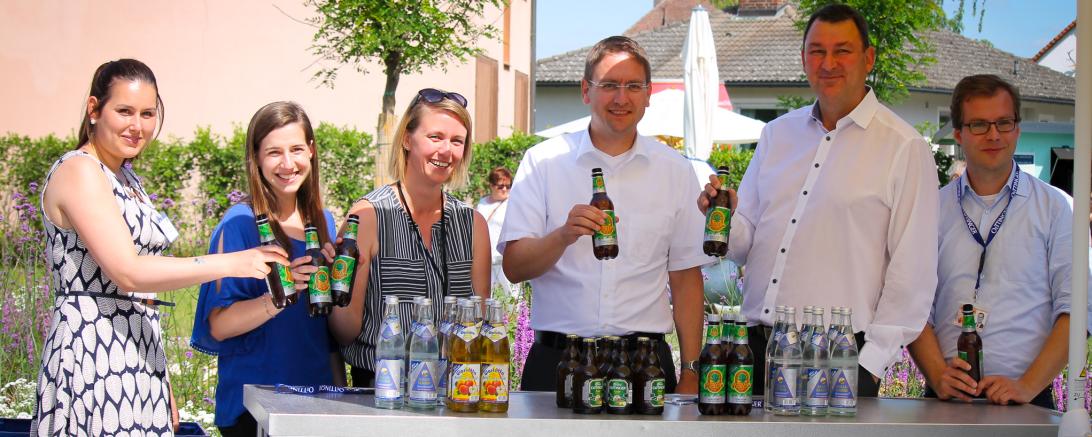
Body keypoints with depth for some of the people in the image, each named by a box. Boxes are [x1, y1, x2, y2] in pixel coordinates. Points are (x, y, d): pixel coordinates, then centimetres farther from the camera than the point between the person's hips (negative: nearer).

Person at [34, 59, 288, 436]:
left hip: (139, 355, 9)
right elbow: (126, 272, -19)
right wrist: (229, 264, -19)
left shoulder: (126, 179, 18)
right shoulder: (78, 171, -9)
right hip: (91, 354, -9)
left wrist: (164, 390, 16)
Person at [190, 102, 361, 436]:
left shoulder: (323, 222, 7)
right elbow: (218, 326, -14)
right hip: (253, 404, -5)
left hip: (316, 396, 5)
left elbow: (342, 326, 11)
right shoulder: (240, 224, -9)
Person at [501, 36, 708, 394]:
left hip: (645, 362, 1)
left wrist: (690, 372, 2)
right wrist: (564, 236, -22)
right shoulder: (543, 161, 4)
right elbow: (514, 267, -3)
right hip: (556, 360, -1)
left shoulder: (674, 170, 9)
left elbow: (686, 278, 9)